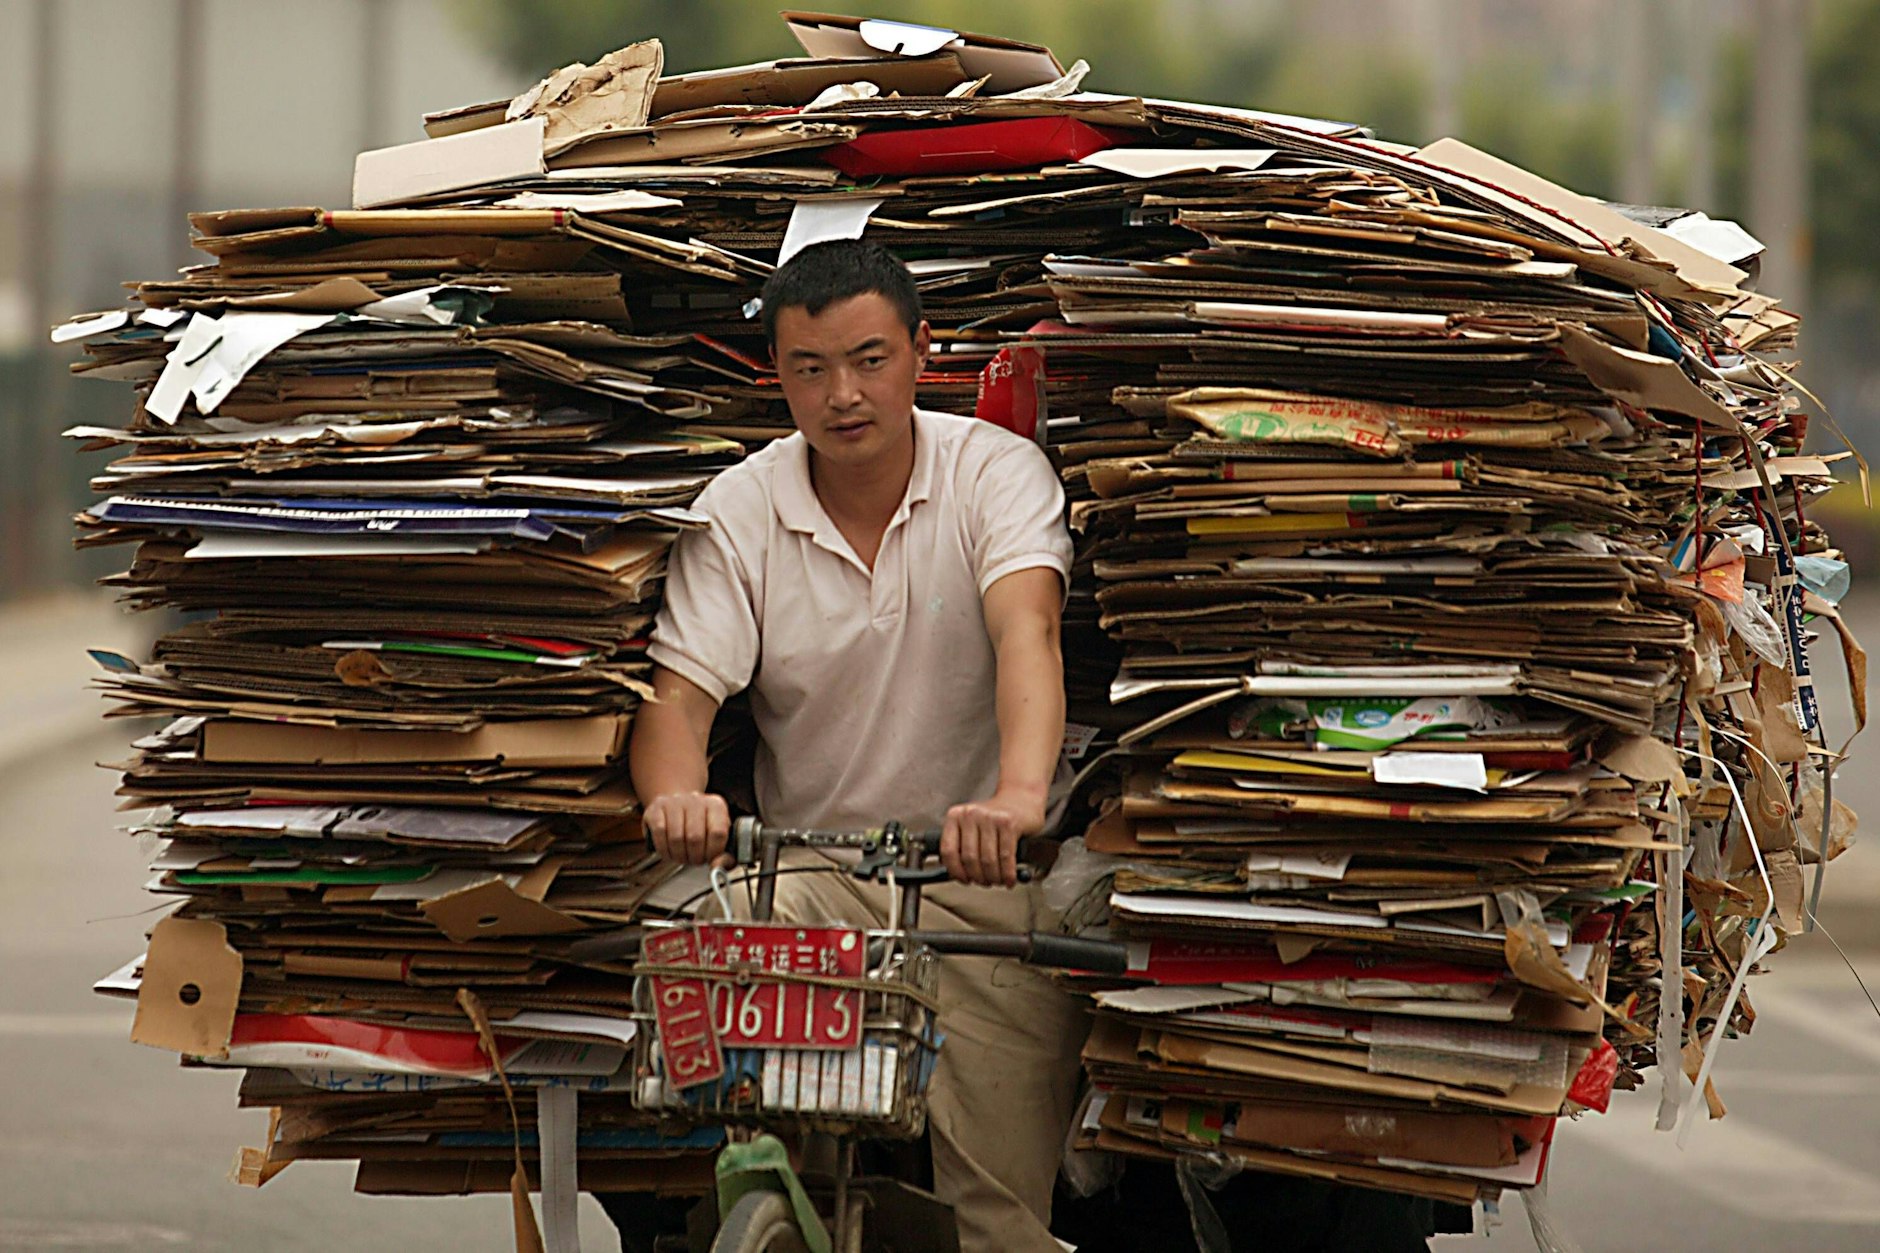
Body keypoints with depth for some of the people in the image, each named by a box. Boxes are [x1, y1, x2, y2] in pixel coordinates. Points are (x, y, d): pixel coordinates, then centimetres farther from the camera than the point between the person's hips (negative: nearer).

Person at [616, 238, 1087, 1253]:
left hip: (989, 875, -2)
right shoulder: (736, 512, 0)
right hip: (815, 872, 2)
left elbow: (1026, 629, -24)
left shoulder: (996, 472, -6)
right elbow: (678, 690, -10)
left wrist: (1020, 796, -45)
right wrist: (674, 795, -35)